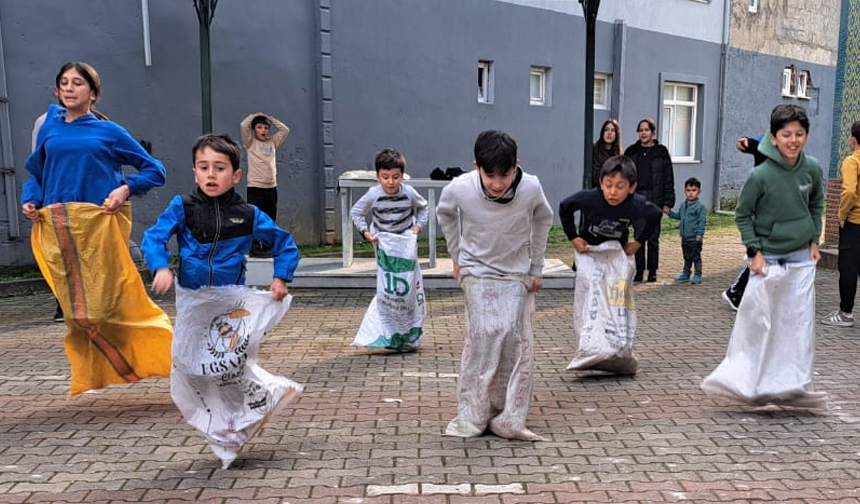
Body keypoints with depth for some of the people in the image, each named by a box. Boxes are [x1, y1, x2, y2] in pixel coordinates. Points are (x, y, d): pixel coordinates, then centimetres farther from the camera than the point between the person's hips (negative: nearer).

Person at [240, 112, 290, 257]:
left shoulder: (272, 142, 14)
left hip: (271, 187, 5)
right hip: (255, 187, -5)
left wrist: (269, 118, 13)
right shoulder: (251, 143, 1)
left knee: (270, 220, 8)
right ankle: (255, 248, -3)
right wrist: (254, 115, 3)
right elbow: (243, 126, -12)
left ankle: (267, 248, 15)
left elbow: (285, 130, 14)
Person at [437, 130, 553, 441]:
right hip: (478, 272, -1)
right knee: (483, 337, -14)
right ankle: (471, 417, -1)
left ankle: (509, 420, 4)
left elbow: (543, 220, 3)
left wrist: (537, 268, 6)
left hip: (516, 275, 1)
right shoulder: (460, 188, -21)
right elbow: (445, 213, 5)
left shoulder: (531, 188, -20)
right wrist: (457, 257, 7)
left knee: (517, 340, -6)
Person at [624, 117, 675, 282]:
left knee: (653, 237, 1)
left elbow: (668, 178, 2)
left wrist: (668, 202, -4)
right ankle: (639, 271, 11)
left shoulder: (661, 152, 2)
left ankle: (652, 271, 11)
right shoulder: (631, 152, 8)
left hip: (655, 199, -2)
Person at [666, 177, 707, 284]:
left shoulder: (700, 206, -13)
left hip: (695, 239, -7)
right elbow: (679, 216, 23)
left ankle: (697, 275, 9)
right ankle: (686, 274, 27)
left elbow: (702, 221, -15)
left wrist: (699, 234, -19)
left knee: (696, 257, 2)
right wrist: (670, 212, 10)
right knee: (687, 257, 17)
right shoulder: (683, 205, 9)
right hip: (685, 238, 7)